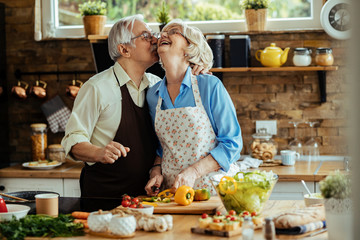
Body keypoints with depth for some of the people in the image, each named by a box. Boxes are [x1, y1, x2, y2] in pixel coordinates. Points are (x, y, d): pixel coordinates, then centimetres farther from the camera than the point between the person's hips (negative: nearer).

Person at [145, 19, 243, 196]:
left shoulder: (210, 86, -5)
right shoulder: (153, 95, 8)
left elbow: (232, 143, -5)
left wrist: (193, 172, -14)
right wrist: (156, 171, 2)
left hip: (211, 187, -4)